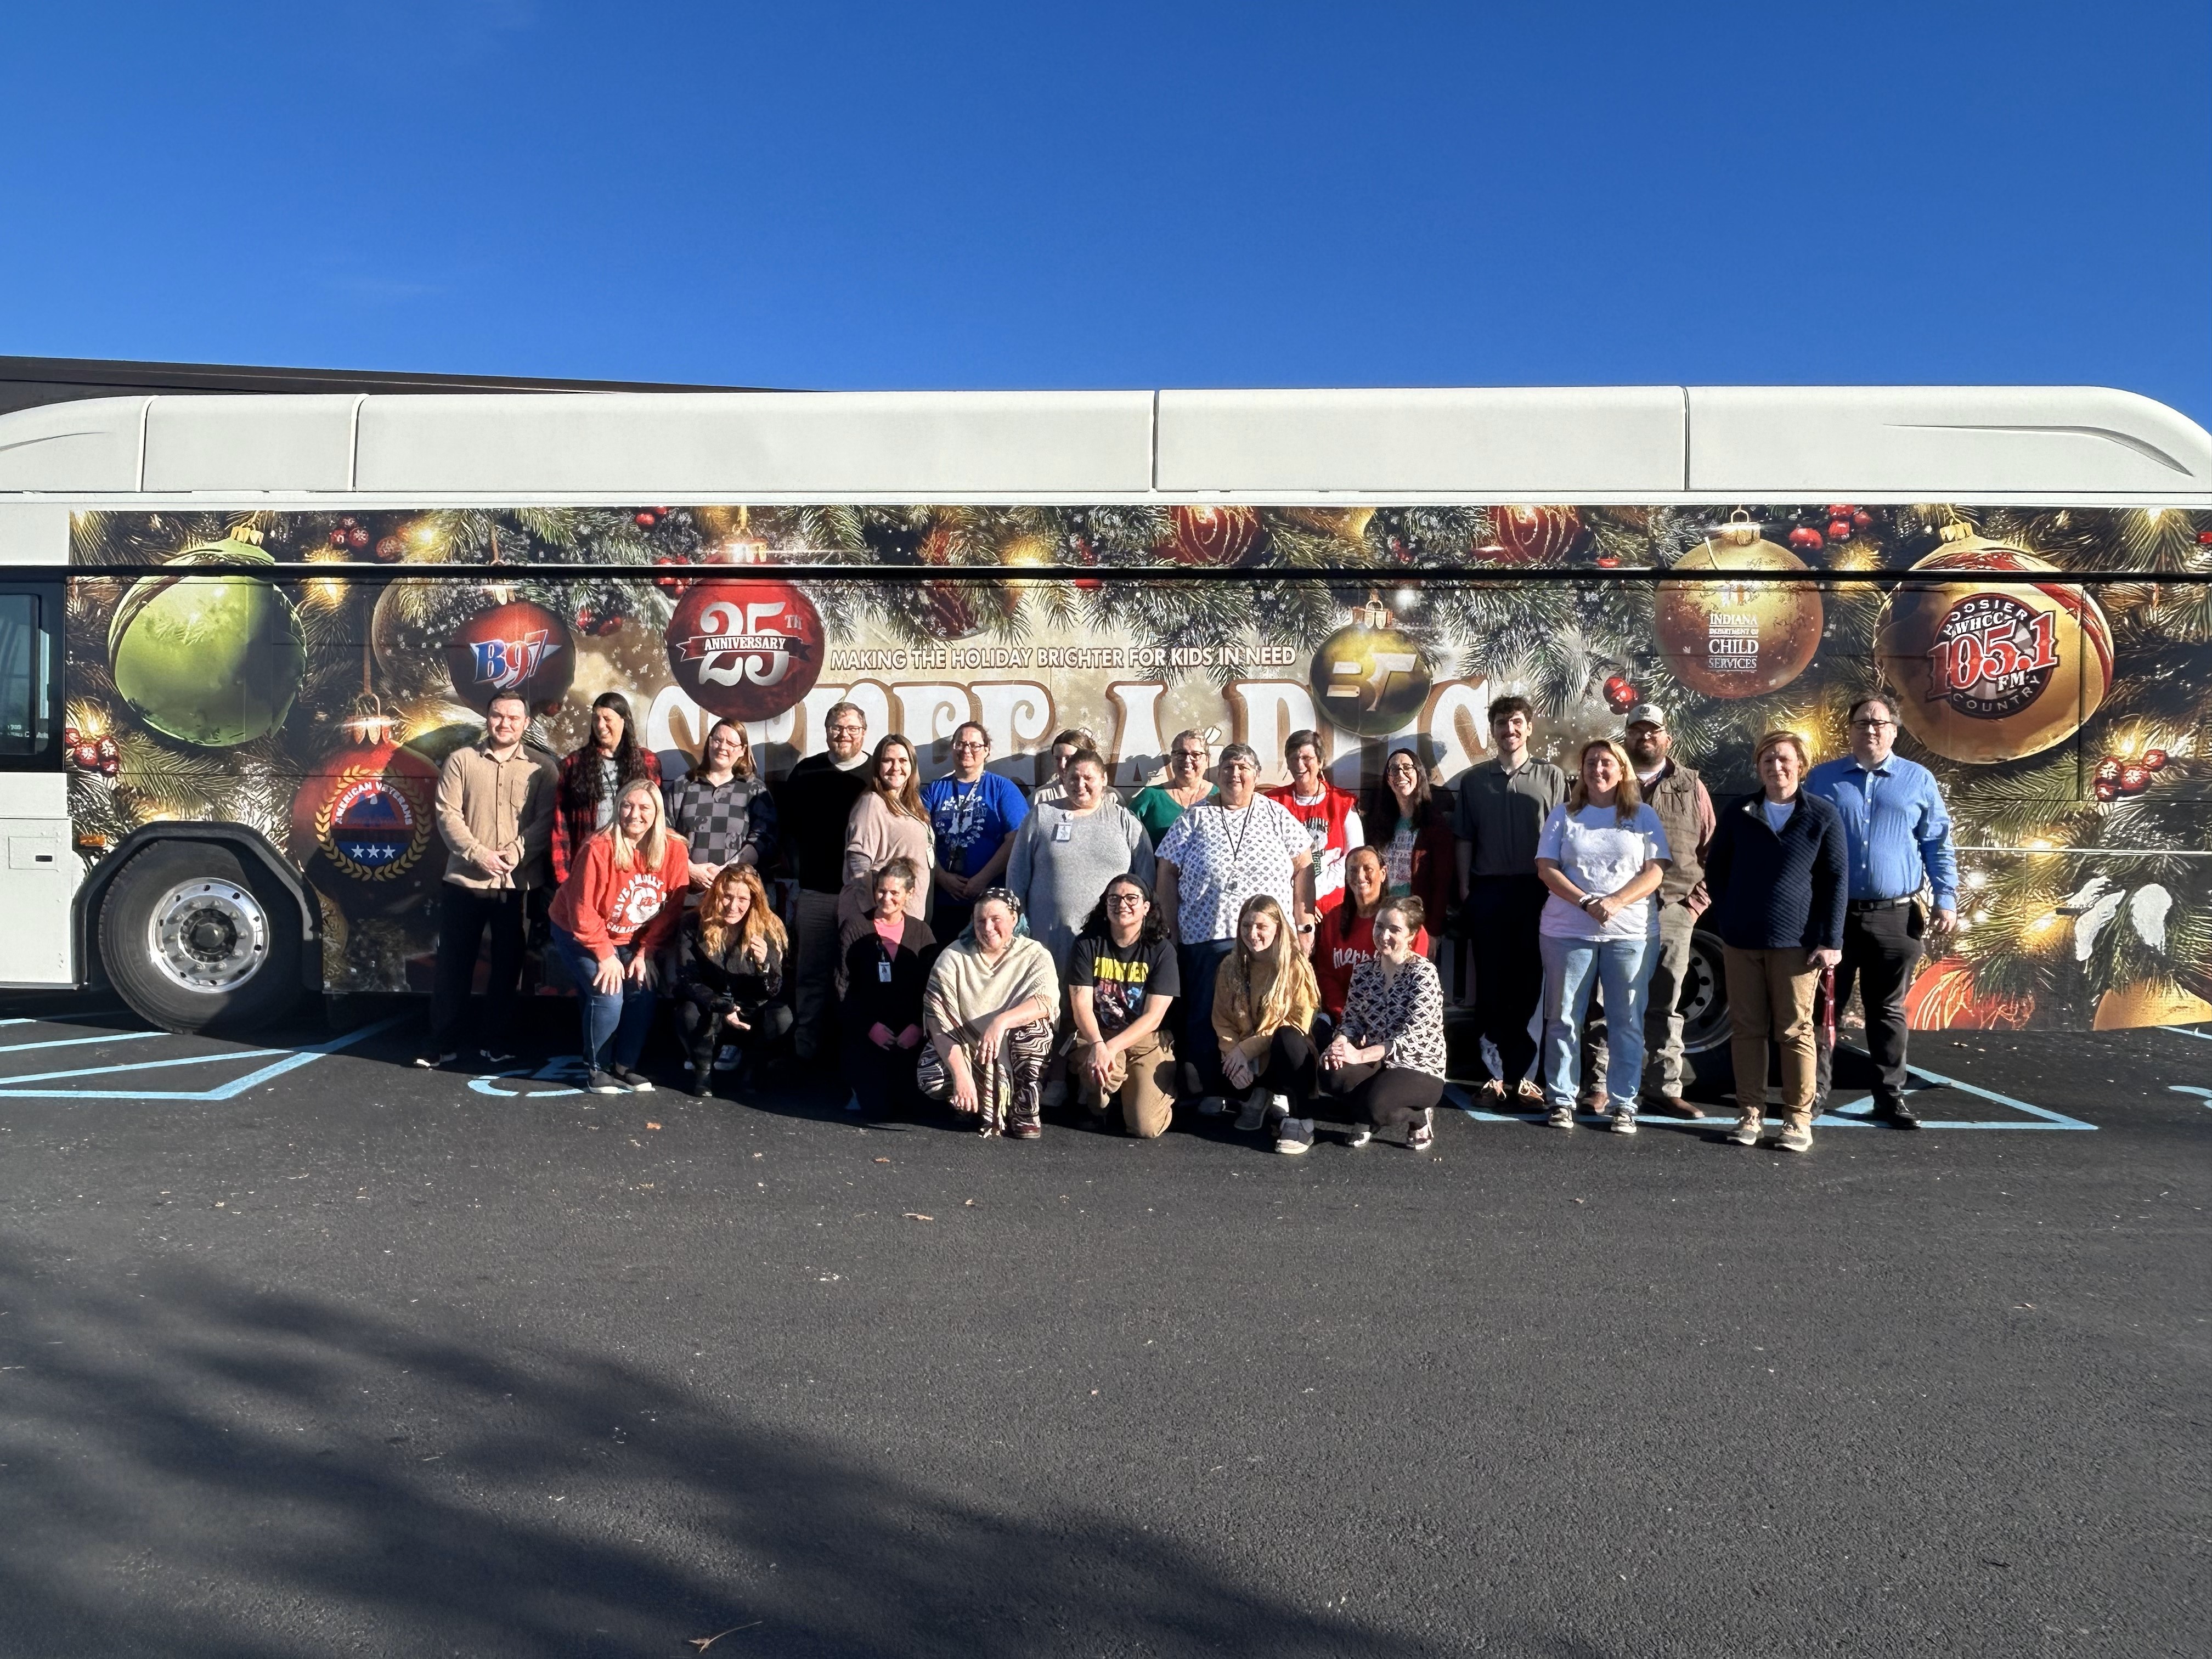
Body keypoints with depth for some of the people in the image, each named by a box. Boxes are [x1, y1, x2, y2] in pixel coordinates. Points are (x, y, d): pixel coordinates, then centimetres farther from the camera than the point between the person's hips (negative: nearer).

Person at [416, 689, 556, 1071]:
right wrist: (478, 854, -15)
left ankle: (494, 1044, 19)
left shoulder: (542, 766, 3)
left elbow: (546, 821, -4)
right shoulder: (461, 760, 4)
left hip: (519, 885, 0)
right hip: (463, 881, 0)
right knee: (453, 965, 7)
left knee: (507, 966, 7)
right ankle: (444, 1043, 18)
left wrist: (513, 854, -18)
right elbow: (448, 814, -2)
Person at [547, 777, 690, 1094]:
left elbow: (671, 910, -7)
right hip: (579, 934, -4)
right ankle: (596, 1069, 5)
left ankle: (625, 1065, 11)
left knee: (644, 994, -10)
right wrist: (605, 954, -18)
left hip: (631, 939, 4)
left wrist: (644, 953, -9)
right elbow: (583, 912, -21)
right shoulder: (599, 849, -27)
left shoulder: (674, 850, -15)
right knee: (608, 997, -17)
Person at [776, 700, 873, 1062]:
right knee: (812, 976, 5)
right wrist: (798, 864, 7)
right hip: (816, 892, 2)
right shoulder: (807, 771, 10)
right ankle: (807, 1052, 12)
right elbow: (786, 823, 16)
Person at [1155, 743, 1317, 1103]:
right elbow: (1167, 873, 6)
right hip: (1206, 938, 0)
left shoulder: (1277, 815, 7)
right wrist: (1170, 930, 2)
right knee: (1206, 1016, 2)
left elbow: (1303, 867, 8)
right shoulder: (1196, 818, 6)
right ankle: (1210, 1091, 13)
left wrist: (1304, 922, 2)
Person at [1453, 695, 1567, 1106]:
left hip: (1537, 890, -1)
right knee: (1491, 984, 3)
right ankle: (1495, 1072, 9)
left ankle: (1521, 1072, 11)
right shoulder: (1474, 780, 10)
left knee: (1531, 983, 2)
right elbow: (1464, 838, 11)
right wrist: (1465, 887, 4)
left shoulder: (1552, 777, 5)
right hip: (1489, 891, 1)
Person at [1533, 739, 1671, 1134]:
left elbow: (1656, 870, -1)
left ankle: (1624, 1105, 10)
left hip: (1631, 933, 0)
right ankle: (1561, 1100, 13)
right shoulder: (1564, 815, 8)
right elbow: (1546, 869, 0)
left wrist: (1616, 902, -16)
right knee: (1563, 1019, 4)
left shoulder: (1643, 816, 7)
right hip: (1567, 931, 1)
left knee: (1627, 1022, 2)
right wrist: (1585, 902, -13)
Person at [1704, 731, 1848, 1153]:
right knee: (1747, 1028, 6)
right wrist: (1727, 920, 3)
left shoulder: (1823, 815, 0)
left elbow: (1837, 879, -1)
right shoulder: (1738, 813, 6)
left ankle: (1798, 1119, 10)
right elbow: (1715, 868, 12)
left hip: (1796, 941, -2)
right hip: (1741, 941, 2)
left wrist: (1831, 940, -5)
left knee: (1795, 1030, 2)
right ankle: (1749, 1114, 14)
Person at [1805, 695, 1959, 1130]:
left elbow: (1939, 846, 7)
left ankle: (1890, 1097, 18)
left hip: (1896, 917, 0)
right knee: (1824, 1005, 6)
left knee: (1888, 1011, 10)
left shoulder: (1919, 780, 6)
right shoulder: (1823, 779, 6)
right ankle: (1814, 1091, 15)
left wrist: (1946, 900, -2)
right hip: (1832, 914, 0)